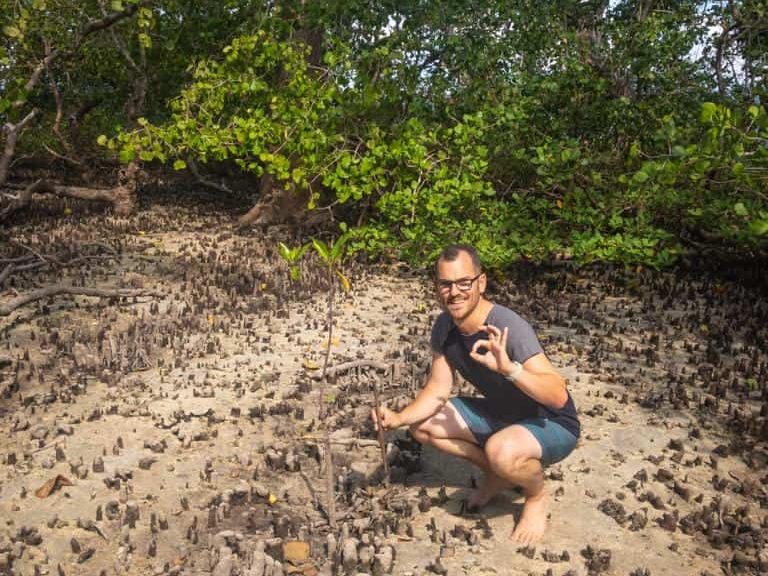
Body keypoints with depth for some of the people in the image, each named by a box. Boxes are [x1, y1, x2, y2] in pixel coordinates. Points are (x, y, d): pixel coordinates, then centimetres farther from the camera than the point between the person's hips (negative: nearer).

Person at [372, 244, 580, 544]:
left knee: (501, 450, -38)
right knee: (423, 424, -2)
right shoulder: (444, 327, -9)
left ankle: (537, 495, -1)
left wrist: (509, 368, -52)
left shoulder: (509, 328, -32)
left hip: (553, 425, -7)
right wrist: (398, 418, -21)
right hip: (500, 415, 7)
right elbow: (438, 389, -5)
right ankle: (498, 475, 15)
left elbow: (559, 396, -36)